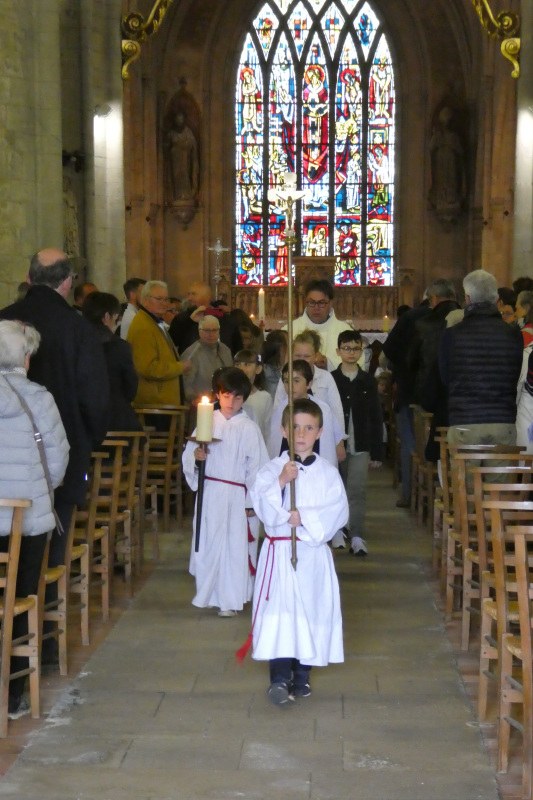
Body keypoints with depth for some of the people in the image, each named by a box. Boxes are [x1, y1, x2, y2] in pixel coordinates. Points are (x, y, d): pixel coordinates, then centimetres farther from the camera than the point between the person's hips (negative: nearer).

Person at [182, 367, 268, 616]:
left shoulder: (249, 428, -4)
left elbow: (257, 466, -2)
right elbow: (188, 454, 8)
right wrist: (195, 456, -15)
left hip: (235, 495, -2)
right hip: (208, 492, 3)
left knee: (234, 544, 1)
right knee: (206, 542, 9)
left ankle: (230, 600, 12)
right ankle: (208, 594, 26)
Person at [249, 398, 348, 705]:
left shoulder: (327, 473, 3)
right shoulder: (272, 469, 1)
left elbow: (338, 511, -7)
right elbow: (262, 507, -10)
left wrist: (305, 517, -18)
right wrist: (281, 482, -23)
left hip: (313, 553, 1)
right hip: (279, 551, -1)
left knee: (311, 610, 7)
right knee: (278, 611, -10)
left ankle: (302, 675, 22)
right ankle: (280, 676, -7)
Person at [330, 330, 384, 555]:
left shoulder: (368, 381, 6)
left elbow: (376, 419, 7)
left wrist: (377, 453, 4)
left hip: (360, 447, 0)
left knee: (357, 491, -9)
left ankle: (357, 537, -12)